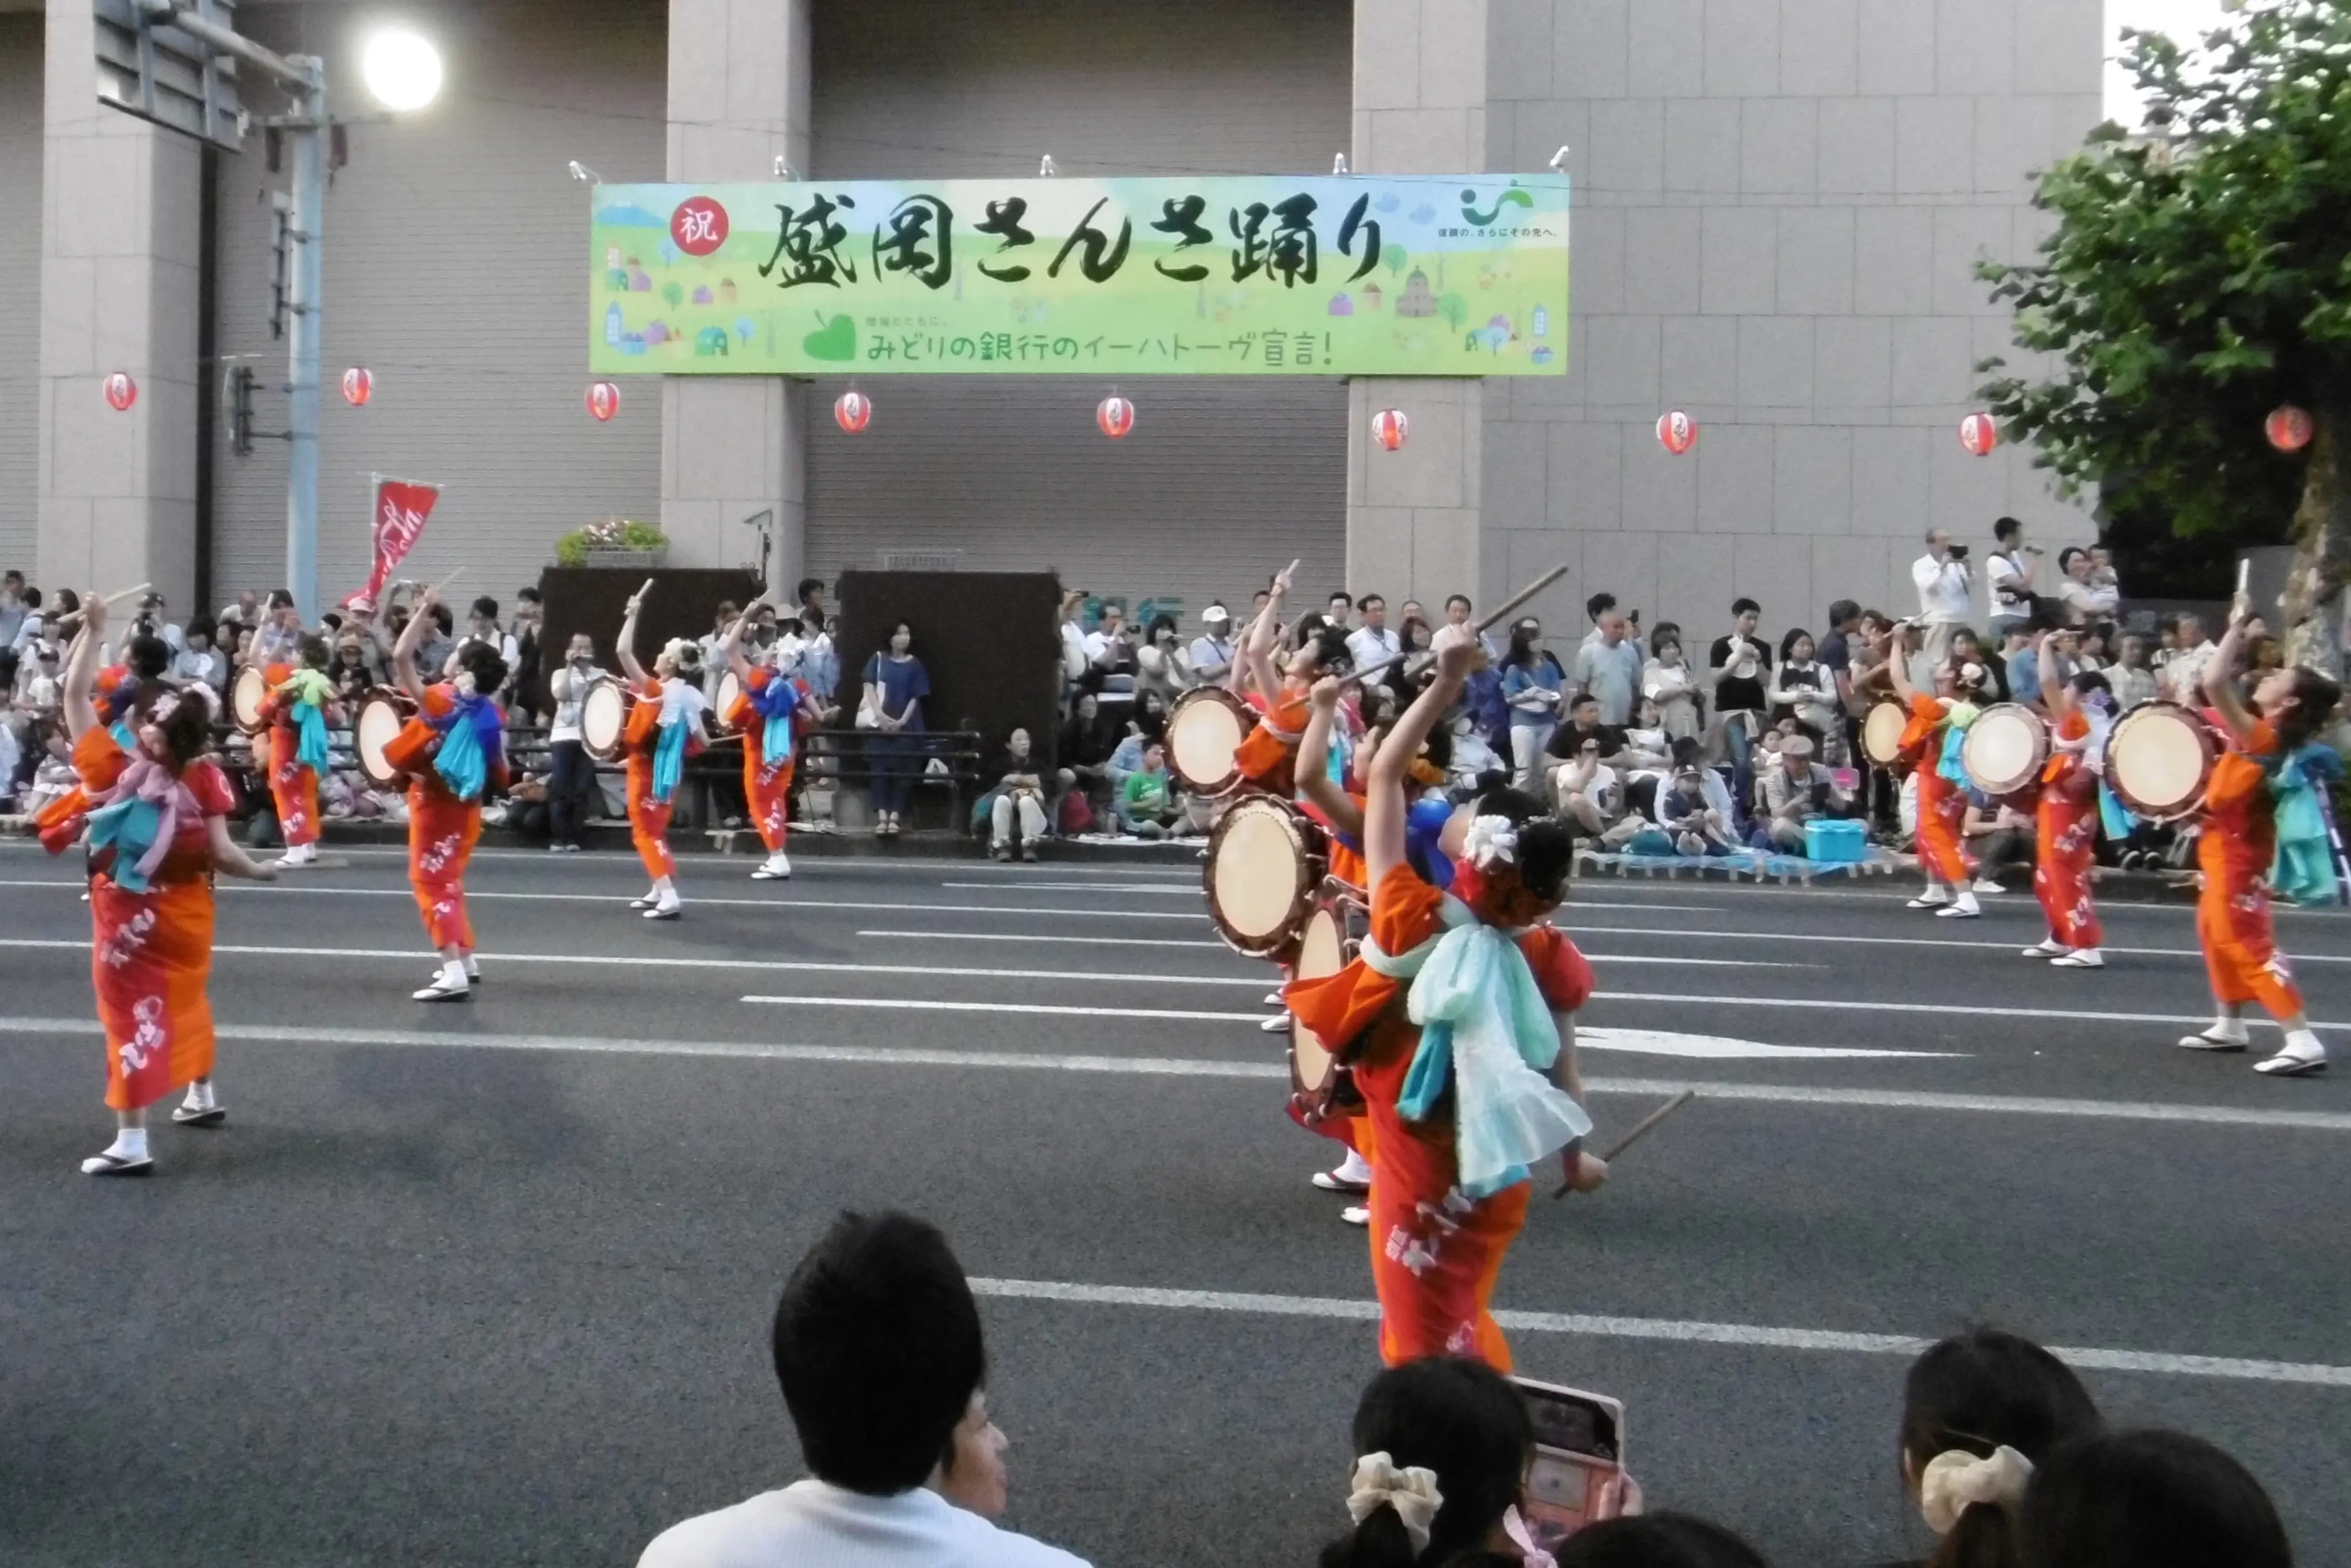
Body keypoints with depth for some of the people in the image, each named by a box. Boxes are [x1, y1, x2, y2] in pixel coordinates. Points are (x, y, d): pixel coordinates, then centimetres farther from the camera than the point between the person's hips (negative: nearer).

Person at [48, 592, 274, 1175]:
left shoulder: (113, 768, -19)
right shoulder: (204, 778, -15)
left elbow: (75, 694, -16)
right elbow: (220, 854, -16)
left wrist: (93, 627, -15)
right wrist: (264, 872, 1)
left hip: (128, 914, -3)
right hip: (186, 910, 3)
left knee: (132, 1014, -3)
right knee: (187, 1000, 24)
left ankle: (131, 1143, -6)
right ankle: (202, 1098, 41)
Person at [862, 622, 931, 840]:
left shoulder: (915, 665, 5)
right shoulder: (878, 660, 6)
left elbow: (916, 698, 2)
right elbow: (870, 688, 0)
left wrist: (902, 721, -10)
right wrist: (880, 715, -12)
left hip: (906, 726, 0)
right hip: (880, 723, 0)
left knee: (902, 771, -5)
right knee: (880, 769, -7)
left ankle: (894, 818, -5)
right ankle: (881, 817, -11)